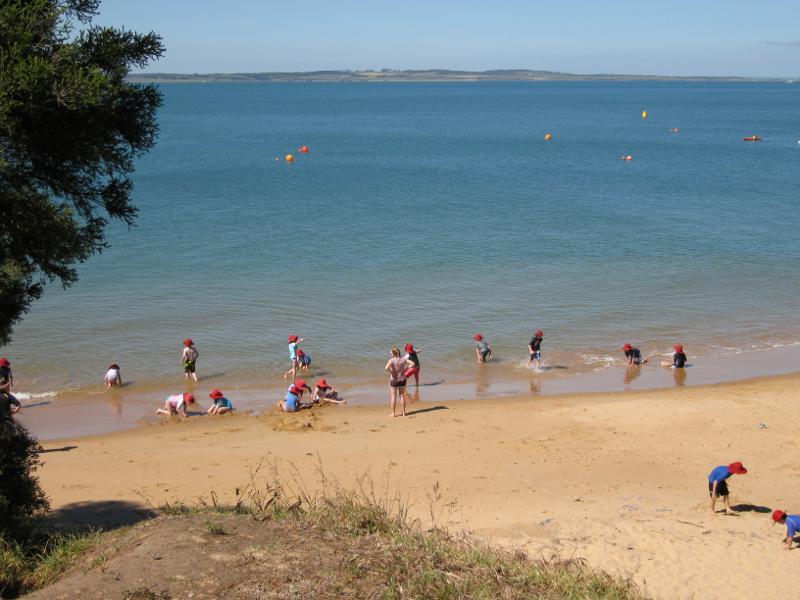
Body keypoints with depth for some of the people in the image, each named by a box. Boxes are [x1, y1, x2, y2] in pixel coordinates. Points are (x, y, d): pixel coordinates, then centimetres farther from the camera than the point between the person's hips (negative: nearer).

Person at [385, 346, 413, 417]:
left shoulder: (392, 360, -17)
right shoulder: (403, 359, -5)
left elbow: (386, 368, -33)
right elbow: (412, 363, -5)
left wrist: (391, 371, -15)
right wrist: (406, 368, -1)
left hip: (394, 380, -3)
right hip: (402, 380, 3)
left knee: (393, 397, 6)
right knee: (402, 396, 14)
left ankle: (393, 413, 10)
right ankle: (403, 412, 17)